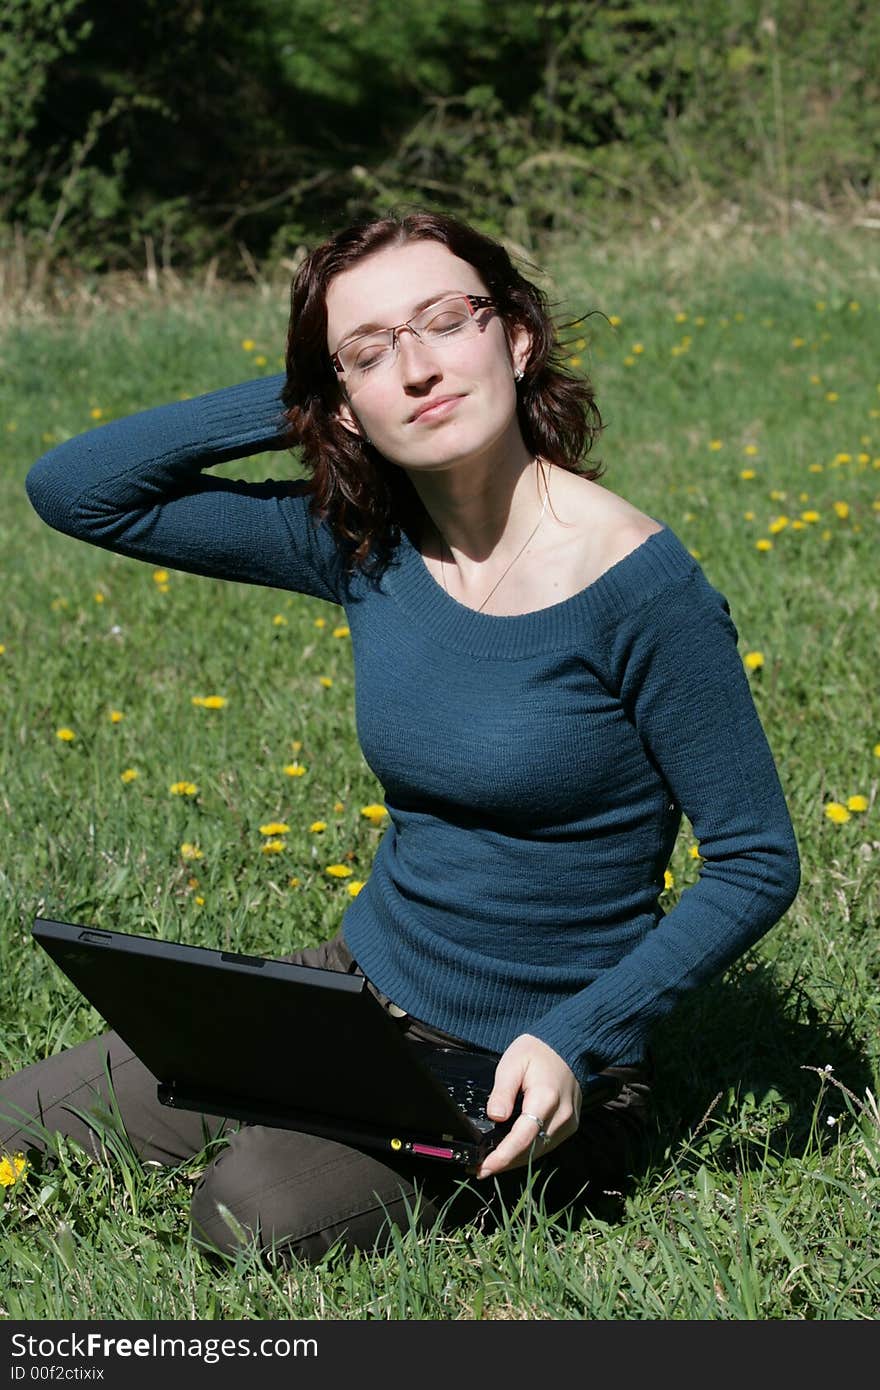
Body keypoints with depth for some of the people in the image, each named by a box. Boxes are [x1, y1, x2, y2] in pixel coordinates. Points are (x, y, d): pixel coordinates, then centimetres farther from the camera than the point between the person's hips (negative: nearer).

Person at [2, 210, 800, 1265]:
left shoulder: (638, 584, -19)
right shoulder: (365, 544, -4)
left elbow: (757, 862, -13)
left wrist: (573, 1040, -23)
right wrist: (297, 401, -8)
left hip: (526, 1068, -5)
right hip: (360, 986, 6)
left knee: (259, 1211, -30)